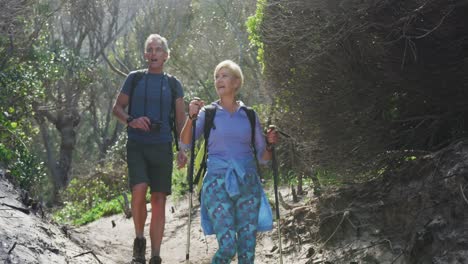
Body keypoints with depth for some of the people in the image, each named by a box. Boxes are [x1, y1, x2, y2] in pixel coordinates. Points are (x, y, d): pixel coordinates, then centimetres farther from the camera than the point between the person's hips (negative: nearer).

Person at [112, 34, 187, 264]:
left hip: (162, 147, 1)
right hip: (137, 145, -1)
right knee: (139, 189, -22)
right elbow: (117, 108, 10)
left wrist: (183, 149, -1)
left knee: (159, 200, 1)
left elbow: (181, 120, 11)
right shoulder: (134, 78, 8)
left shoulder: (173, 84, 11)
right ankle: (139, 240, 1)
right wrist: (131, 121, -12)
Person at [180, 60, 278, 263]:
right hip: (218, 183, -2)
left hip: (248, 183, 2)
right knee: (228, 246, -14)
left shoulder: (249, 115, 11)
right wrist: (192, 117, -25)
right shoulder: (208, 113, 6)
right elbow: (186, 142, -9)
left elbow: (262, 157, 14)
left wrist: (270, 144, -6)